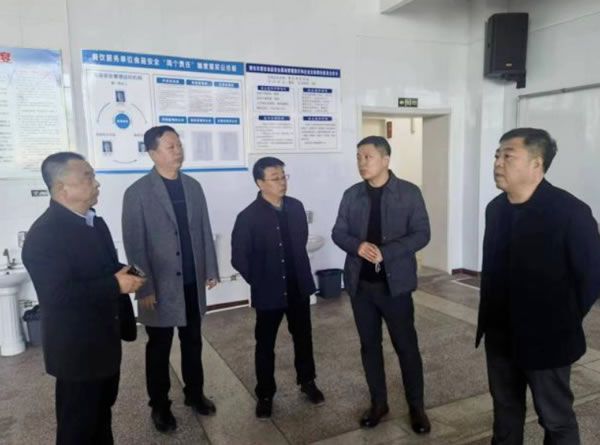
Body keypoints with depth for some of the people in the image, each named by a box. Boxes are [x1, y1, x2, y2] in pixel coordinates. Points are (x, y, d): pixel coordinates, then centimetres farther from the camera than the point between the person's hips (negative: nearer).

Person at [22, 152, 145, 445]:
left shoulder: (94, 222, 6)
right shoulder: (44, 234, -23)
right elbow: (57, 296, -30)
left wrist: (125, 274, -5)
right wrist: (116, 285, -27)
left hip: (105, 339, 9)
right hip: (77, 348, -8)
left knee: (102, 410, 26)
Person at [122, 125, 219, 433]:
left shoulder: (193, 186, 4)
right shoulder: (137, 193, -11)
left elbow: (204, 231, 8)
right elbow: (135, 245, -11)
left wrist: (211, 269, 7)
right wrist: (144, 289, -13)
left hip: (192, 282, 4)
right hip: (161, 286, -4)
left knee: (193, 342, 17)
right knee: (159, 348, 12)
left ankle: (194, 393, 36)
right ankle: (159, 405, 30)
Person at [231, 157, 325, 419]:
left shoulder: (296, 207, -3)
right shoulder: (248, 217, -17)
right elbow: (239, 258, -11)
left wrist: (298, 270, 12)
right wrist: (259, 281, -4)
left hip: (298, 287, 4)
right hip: (268, 292, -4)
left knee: (303, 337, 19)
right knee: (265, 345, 12)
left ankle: (307, 382, 41)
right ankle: (265, 395, 31)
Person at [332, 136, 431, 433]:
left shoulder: (409, 193, -5)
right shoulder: (351, 195, 5)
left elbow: (421, 234, -9)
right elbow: (338, 232, 6)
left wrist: (385, 252, -21)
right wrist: (357, 246, -16)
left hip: (395, 282, -3)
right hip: (360, 283, 3)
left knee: (406, 345, 7)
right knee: (369, 345, 13)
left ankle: (416, 406, 26)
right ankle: (378, 403, 30)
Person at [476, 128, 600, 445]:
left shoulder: (571, 212, -18)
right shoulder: (495, 208, 1)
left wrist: (563, 323, -4)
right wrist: (490, 318, 9)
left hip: (546, 338, -5)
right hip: (500, 333, 5)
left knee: (556, 419, 14)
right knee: (505, 406, 21)